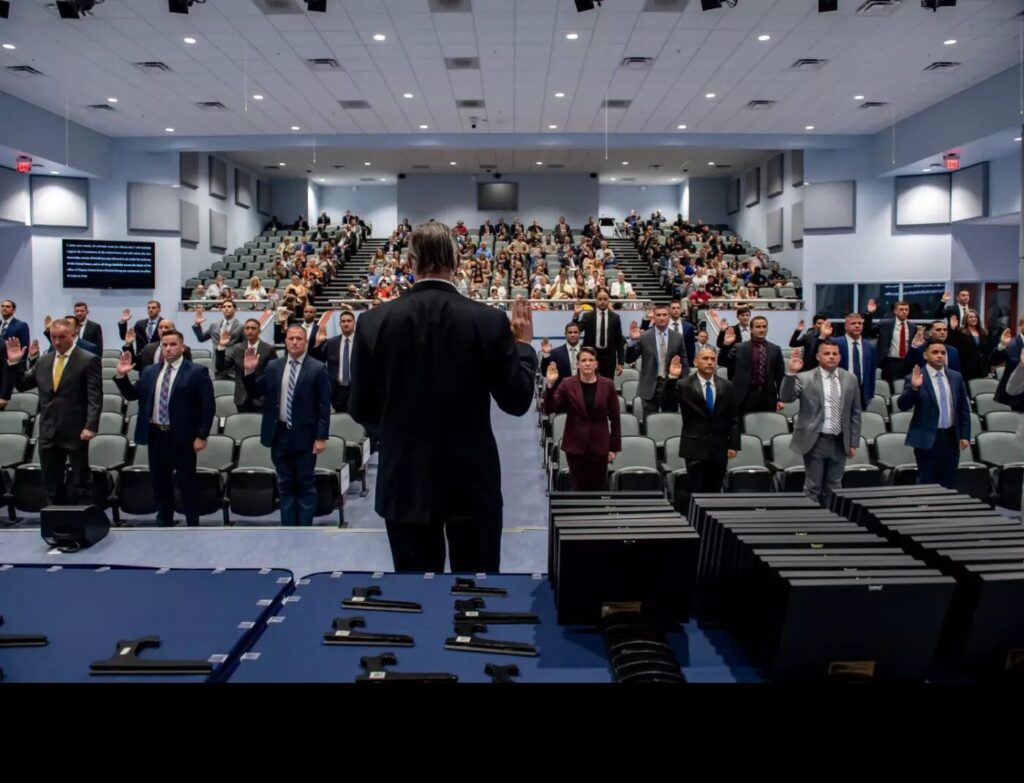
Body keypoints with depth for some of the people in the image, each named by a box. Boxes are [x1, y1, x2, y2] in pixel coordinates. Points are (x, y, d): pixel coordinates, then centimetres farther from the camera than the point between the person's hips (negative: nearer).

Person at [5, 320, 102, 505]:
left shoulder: (88, 360, -5)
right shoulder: (43, 360, 12)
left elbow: (95, 397, -11)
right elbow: (22, 385, 18)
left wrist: (90, 426, -20)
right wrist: (14, 362, 3)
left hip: (76, 433, -5)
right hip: (48, 433, 5)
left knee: (80, 484, 2)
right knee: (52, 486, 11)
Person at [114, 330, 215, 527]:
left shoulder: (197, 372, -6)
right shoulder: (149, 372, 10)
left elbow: (207, 406, -9)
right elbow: (132, 395, 14)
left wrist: (202, 436, -13)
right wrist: (121, 375, -3)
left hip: (182, 437, -5)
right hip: (156, 435, 5)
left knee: (186, 483, 3)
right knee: (159, 483, 14)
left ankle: (193, 526, 12)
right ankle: (164, 523, 28)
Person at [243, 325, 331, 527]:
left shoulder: (317, 369, -6)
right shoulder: (273, 366, 6)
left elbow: (324, 406, -7)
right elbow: (254, 394, 8)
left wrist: (321, 437, -12)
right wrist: (249, 372, -9)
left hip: (304, 436, -4)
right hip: (280, 434, 4)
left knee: (306, 484, 5)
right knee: (285, 485, 11)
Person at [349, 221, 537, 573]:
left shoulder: (374, 322, -8)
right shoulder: (489, 320, -11)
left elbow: (360, 409, -2)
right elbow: (517, 401, -6)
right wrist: (523, 344, 10)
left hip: (405, 481, 1)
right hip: (473, 480, 0)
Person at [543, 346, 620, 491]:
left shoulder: (607, 385, 0)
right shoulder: (567, 384, -3)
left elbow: (615, 417, 3)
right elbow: (549, 409, -11)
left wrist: (614, 447, 2)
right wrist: (551, 384, -24)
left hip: (599, 446, 1)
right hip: (575, 446, 0)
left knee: (600, 489, 6)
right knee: (579, 488, 5)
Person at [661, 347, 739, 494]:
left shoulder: (727, 387, 7)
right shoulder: (684, 385, -3)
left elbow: (734, 419, 9)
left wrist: (733, 445, 2)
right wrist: (672, 378, -31)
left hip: (719, 449, 3)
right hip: (695, 448, -3)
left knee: (714, 492, 9)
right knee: (696, 493, 0)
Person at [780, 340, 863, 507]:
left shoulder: (850, 379, 5)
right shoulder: (805, 378, -5)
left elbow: (855, 413, 9)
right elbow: (786, 398, -17)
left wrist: (854, 442, 7)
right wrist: (791, 373, -29)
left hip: (840, 442, 4)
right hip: (815, 441, -3)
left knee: (833, 487, 14)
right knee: (813, 487, 3)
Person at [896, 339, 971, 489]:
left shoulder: (956, 377, 7)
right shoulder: (915, 378, -6)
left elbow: (964, 409, 12)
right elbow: (902, 406, -15)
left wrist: (965, 435, 7)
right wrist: (914, 388, -31)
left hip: (951, 438, 4)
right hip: (927, 438, -4)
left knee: (949, 485, 11)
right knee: (926, 484, 1)